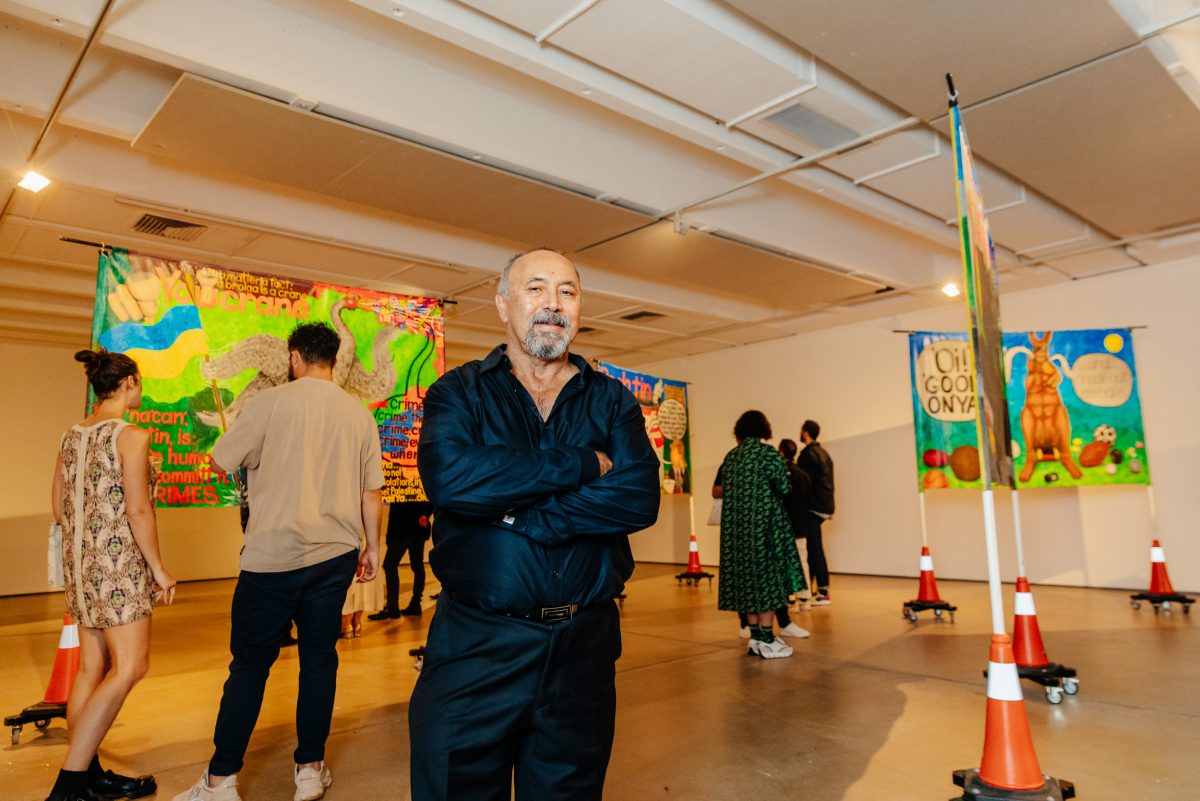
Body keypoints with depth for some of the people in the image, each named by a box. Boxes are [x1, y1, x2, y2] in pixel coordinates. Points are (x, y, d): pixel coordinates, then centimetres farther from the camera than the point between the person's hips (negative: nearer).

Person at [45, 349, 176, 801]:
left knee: (92, 668, 13)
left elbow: (59, 509, 14)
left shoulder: (71, 437, 10)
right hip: (119, 561, -9)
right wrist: (158, 568, -11)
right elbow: (138, 510, -18)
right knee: (129, 667, -4)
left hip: (79, 560, 9)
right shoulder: (130, 437, -14)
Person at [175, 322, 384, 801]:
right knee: (319, 658, 12)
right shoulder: (360, 415, 3)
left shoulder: (271, 403, -8)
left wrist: (254, 453, 21)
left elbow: (219, 462, 0)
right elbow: (371, 493, 7)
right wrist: (372, 548, 17)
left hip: (274, 555, -3)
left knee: (250, 663, 8)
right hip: (336, 555, 3)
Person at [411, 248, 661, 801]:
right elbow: (448, 477, -21)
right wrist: (586, 464, -16)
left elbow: (639, 498, -11)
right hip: (476, 650, -1)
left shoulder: (611, 401, 6)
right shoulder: (460, 392, 1)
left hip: (582, 649, 2)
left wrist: (512, 514, -17)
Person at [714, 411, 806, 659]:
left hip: (736, 526, 6)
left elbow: (717, 491, 14)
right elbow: (783, 487, -9)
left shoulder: (730, 456, 8)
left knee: (748, 575, 11)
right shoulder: (767, 452, -8)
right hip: (765, 522, -5)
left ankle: (755, 637, 17)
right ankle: (767, 641, 5)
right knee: (767, 575, 1)